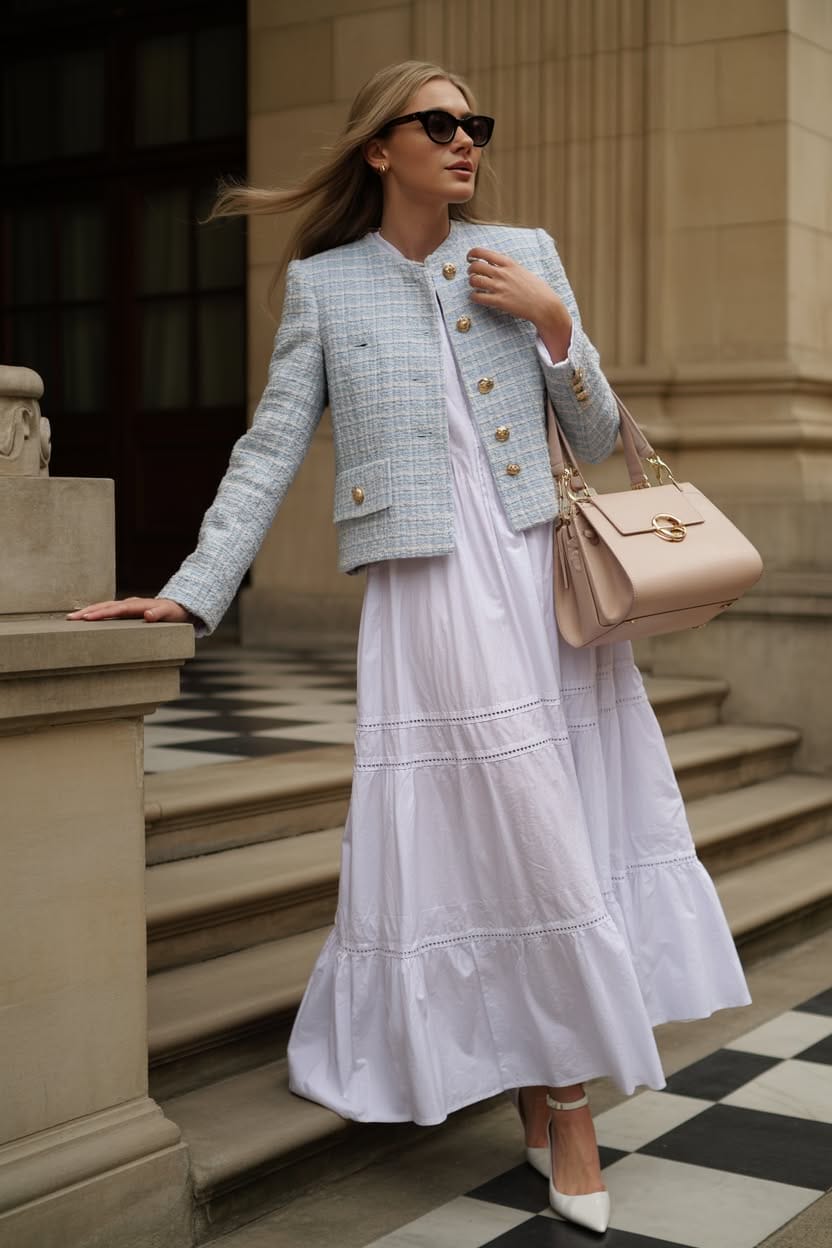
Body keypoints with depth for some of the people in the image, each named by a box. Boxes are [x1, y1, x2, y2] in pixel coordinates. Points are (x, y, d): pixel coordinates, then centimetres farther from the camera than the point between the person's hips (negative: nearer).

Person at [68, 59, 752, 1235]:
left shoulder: (525, 255, 11)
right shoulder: (325, 284, 5)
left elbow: (597, 439, 12)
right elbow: (270, 452, 2)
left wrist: (552, 322, -3)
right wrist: (189, 595, -5)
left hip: (548, 578, 3)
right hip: (434, 596, -3)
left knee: (558, 834, 5)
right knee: (519, 844, -4)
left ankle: (544, 1095, 22)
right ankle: (565, 1106, 11)